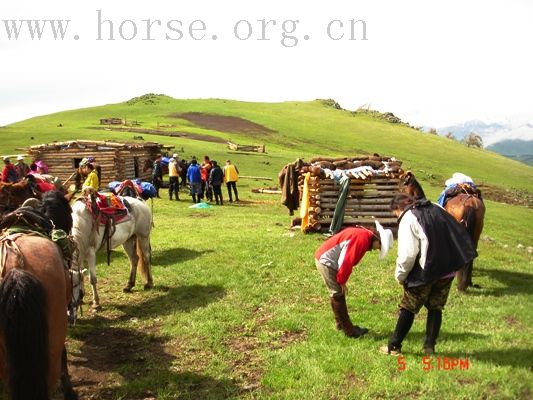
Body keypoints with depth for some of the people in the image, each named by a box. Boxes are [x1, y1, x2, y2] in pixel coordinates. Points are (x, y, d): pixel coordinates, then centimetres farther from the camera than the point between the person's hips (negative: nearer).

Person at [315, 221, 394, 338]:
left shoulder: (362, 234, 12)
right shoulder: (363, 238, -19)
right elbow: (347, 261, -21)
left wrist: (341, 281, 15)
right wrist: (342, 281, -10)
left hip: (325, 260, 10)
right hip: (326, 261, -10)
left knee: (337, 294, 16)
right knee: (338, 295, -3)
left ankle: (342, 324, 27)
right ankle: (349, 330, 4)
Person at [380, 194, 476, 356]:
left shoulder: (408, 219, -11)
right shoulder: (436, 208, 10)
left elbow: (407, 254, -18)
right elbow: (458, 232, 15)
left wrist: (400, 275, -4)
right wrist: (453, 261, 18)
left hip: (425, 271, -6)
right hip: (448, 269, 6)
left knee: (408, 308, 8)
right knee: (435, 308, 17)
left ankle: (394, 346, 16)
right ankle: (429, 346, 20)